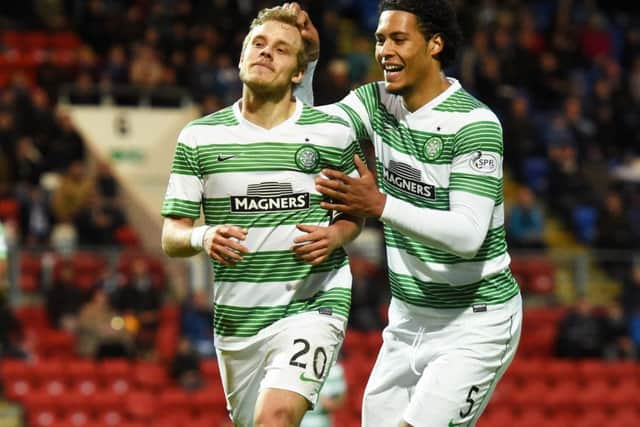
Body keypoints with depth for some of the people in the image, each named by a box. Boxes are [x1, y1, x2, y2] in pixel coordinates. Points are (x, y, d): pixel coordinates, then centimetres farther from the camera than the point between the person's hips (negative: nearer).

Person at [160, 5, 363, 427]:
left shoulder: (334, 134, 0)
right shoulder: (198, 138, 2)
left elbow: (355, 214, 13)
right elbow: (171, 236, 2)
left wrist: (335, 235, -10)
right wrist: (202, 238, -21)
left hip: (312, 306, -3)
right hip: (236, 320, 3)